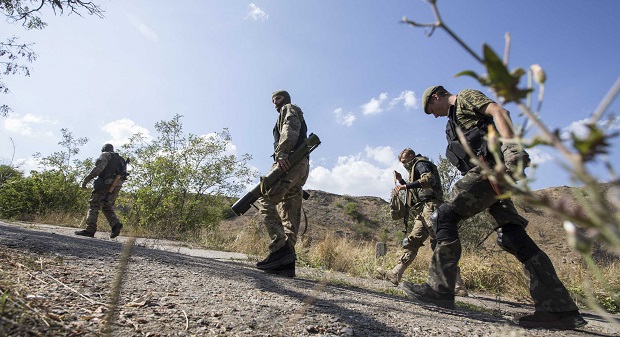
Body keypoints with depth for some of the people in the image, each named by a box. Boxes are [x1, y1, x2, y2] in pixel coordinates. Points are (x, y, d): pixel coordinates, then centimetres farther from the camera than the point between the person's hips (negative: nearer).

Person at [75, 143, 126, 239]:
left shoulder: (106, 155, 6)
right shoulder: (120, 159, 27)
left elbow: (99, 168, -12)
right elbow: (122, 175, 19)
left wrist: (86, 179, -12)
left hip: (106, 183, -7)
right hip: (117, 186, 7)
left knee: (94, 204, -3)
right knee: (107, 207, 15)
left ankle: (90, 229, -7)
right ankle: (116, 224, -5)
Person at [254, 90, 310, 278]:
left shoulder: (290, 109, 12)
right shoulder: (286, 116, 38)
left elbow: (290, 130, -10)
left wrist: (281, 153, -25)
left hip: (290, 162, -9)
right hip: (301, 166, 10)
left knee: (265, 201, -18)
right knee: (290, 215, -1)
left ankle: (280, 248, -26)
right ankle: (286, 263, -4)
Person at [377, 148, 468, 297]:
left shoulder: (420, 163, 3)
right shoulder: (415, 169, 31)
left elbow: (429, 179, -19)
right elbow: (414, 193, 35)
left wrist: (406, 186, -27)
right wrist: (401, 181, 29)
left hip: (429, 206, -10)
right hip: (422, 211, 10)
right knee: (412, 242, 4)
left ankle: (458, 286, -13)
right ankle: (395, 274, 4)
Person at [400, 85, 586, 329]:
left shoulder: (465, 97, 7)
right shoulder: (454, 119, 32)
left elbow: (499, 112, -10)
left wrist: (510, 145, -27)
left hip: (491, 167, -10)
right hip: (492, 175, 10)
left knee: (444, 216, -15)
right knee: (513, 236, 3)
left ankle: (440, 289, -14)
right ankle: (560, 309, 5)